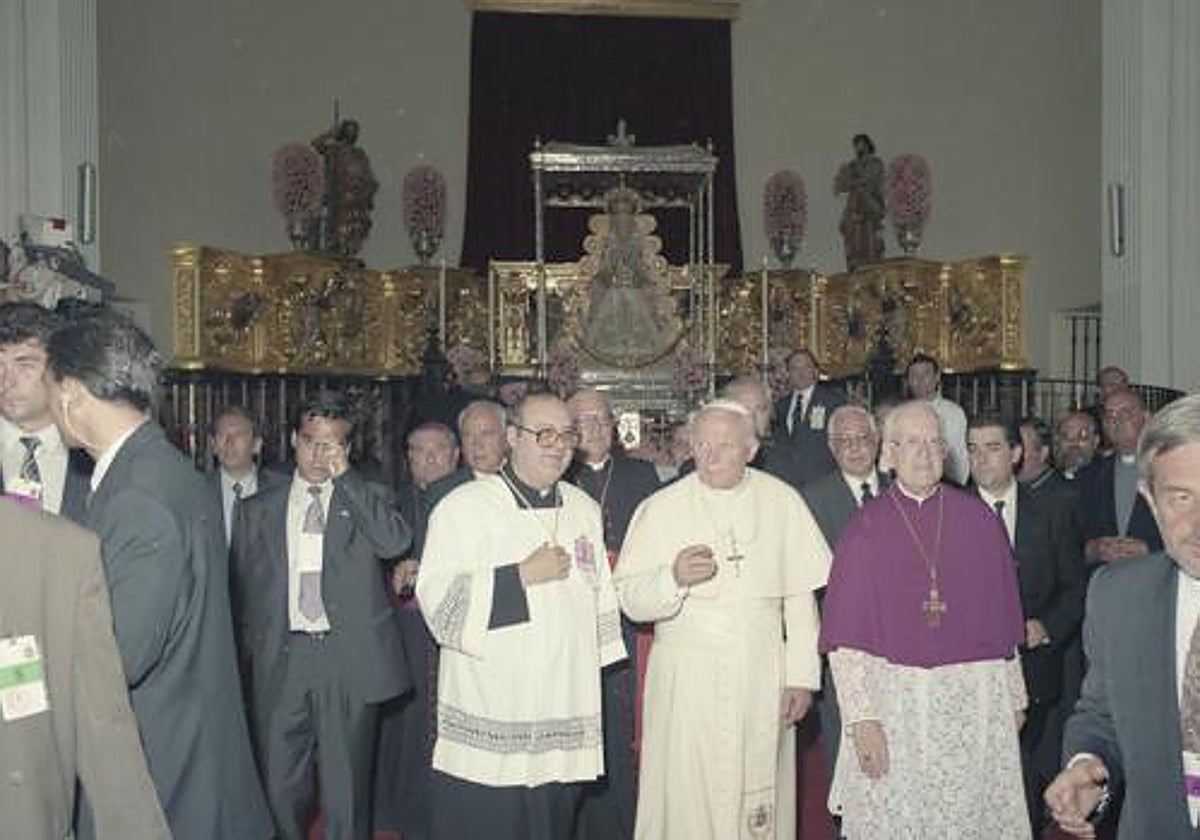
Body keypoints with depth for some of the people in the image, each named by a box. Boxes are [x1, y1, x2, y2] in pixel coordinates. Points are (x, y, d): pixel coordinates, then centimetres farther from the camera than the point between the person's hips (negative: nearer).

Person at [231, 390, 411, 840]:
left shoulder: (369, 498, 6)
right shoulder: (257, 510, 12)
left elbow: (396, 542, -14)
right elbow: (244, 589, 16)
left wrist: (344, 477, -13)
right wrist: (252, 649, 11)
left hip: (350, 661, -2)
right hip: (281, 661, 2)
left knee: (347, 790, 4)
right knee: (280, 789, 7)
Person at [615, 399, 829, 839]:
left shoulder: (782, 501, 4)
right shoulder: (661, 507, -1)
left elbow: (800, 596, 4)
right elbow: (630, 600, -4)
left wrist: (802, 675, 1)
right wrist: (674, 578, -22)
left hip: (763, 676, 1)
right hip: (686, 677, -1)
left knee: (760, 800, 6)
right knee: (685, 801, 0)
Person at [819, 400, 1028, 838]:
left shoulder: (978, 519, 4)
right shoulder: (866, 527, -2)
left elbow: (1002, 620, 8)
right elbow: (845, 639, -6)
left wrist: (1014, 697, 9)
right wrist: (861, 718, -12)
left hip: (975, 699, 2)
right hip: (894, 699, -1)